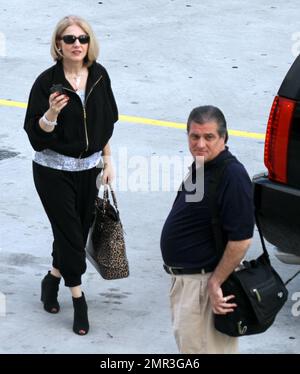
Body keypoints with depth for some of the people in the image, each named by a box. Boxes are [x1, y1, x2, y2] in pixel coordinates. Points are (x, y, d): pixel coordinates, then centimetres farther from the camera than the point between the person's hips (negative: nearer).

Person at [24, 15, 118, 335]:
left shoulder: (98, 75, -2)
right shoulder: (48, 81, -15)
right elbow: (35, 133, -15)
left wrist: (107, 160, 10)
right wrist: (51, 113, -33)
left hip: (88, 168, 5)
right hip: (54, 170, -4)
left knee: (78, 231, 12)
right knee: (70, 233, -1)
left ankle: (53, 279, 36)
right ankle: (78, 298, 13)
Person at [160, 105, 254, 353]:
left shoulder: (232, 176, -23)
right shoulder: (198, 166, 8)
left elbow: (241, 239, -26)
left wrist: (215, 283, -22)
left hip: (204, 283, -10)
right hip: (183, 278, 10)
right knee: (186, 343, 21)